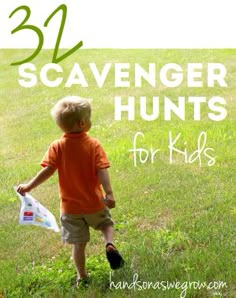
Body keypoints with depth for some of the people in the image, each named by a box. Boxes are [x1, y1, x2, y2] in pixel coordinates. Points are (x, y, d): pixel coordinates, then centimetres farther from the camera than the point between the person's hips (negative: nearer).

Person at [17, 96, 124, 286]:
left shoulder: (57, 147, -11)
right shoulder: (93, 145, -12)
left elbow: (47, 171, -18)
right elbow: (102, 171, -20)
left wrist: (28, 187, -9)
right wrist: (109, 193, -21)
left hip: (70, 207, 1)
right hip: (94, 203, -1)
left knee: (78, 243, 14)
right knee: (106, 223, 26)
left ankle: (82, 276, 23)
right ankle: (110, 245, -2)